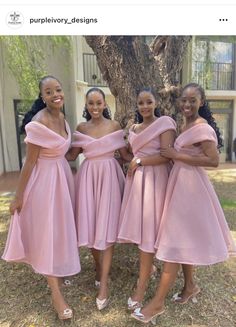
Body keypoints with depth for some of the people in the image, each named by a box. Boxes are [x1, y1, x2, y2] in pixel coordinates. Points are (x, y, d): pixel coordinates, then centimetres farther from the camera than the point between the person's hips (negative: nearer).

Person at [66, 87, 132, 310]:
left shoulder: (114, 126, 2)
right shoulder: (81, 128, 8)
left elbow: (125, 154, 4)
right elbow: (72, 155, 6)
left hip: (109, 176, -2)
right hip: (88, 176, 2)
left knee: (107, 226, -3)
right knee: (90, 224, 6)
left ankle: (103, 284, 7)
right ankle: (99, 267, 33)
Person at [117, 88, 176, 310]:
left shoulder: (164, 123, -4)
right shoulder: (134, 128, 17)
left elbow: (166, 156, -15)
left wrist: (139, 162, -10)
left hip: (154, 180, -6)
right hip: (136, 179, 6)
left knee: (147, 229, -3)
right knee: (139, 225, 10)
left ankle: (142, 286, 9)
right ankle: (149, 267, 34)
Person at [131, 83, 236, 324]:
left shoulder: (202, 128, -14)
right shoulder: (185, 126, 12)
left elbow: (213, 160, -22)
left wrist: (177, 156, -21)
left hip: (189, 186, -9)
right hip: (179, 184, 9)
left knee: (176, 241, -4)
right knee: (181, 238, 18)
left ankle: (158, 302, 9)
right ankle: (190, 285, 37)